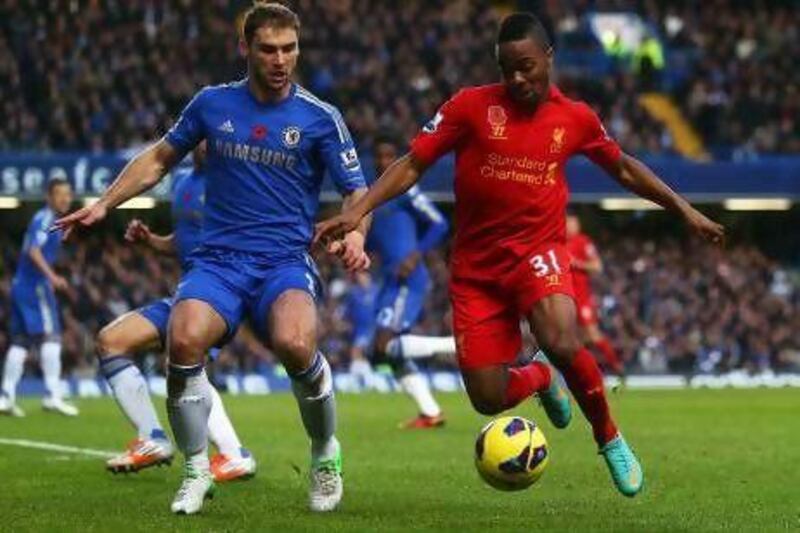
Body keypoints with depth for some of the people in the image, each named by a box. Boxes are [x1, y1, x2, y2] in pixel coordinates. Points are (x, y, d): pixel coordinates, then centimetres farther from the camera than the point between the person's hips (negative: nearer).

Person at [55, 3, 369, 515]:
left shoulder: (321, 118, 1)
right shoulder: (213, 103, 8)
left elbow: (359, 192, 2)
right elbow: (160, 157, 23)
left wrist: (356, 233, -19)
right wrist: (104, 205, 15)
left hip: (287, 261, -2)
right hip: (219, 259, 2)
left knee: (295, 343, -35)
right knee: (185, 339, -31)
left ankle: (326, 453, -3)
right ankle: (197, 471, -8)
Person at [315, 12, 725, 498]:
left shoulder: (576, 119, 0)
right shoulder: (472, 106, -6)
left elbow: (623, 168, 18)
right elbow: (412, 165, -4)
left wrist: (685, 211, 19)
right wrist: (357, 212, -17)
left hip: (538, 249, -1)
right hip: (477, 264, 1)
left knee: (561, 342, -33)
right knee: (488, 400, -3)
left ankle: (609, 437, -6)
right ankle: (539, 379, 36)